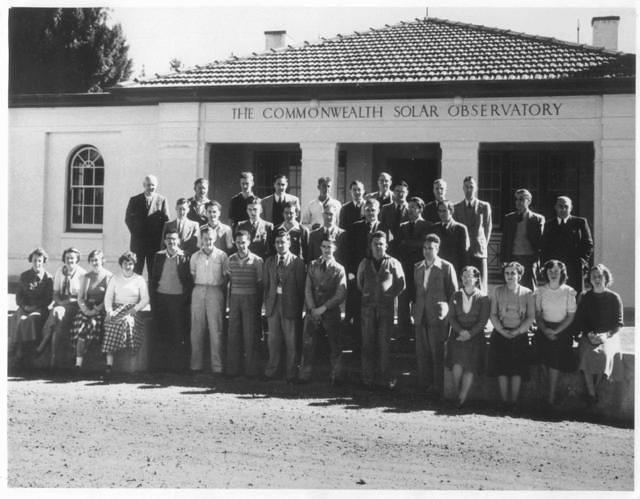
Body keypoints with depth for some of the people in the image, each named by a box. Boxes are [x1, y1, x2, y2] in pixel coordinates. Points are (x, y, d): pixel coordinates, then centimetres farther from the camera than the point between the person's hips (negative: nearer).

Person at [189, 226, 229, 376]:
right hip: (198, 292, 3)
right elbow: (192, 275, 15)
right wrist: (198, 287, 4)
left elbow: (226, 277, 5)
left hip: (215, 292, -3)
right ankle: (196, 365, 7)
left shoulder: (222, 255, 3)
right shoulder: (195, 257, 11)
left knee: (216, 330, -3)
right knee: (197, 329, 2)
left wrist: (220, 289, -1)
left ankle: (217, 366, 0)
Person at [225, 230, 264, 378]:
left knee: (250, 335, -1)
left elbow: (260, 283, 0)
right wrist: (229, 300, 7)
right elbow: (227, 279, 13)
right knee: (233, 334, 3)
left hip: (250, 298, -3)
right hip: (235, 298, 3)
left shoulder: (256, 260, -3)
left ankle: (251, 369, 6)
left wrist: (258, 305, -2)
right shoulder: (230, 259, 7)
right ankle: (233, 368, 11)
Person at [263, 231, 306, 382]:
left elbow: (301, 287, -3)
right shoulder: (269, 262, 11)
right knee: (273, 340, 8)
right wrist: (267, 304, 3)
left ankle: (290, 375, 10)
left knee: (290, 341, 2)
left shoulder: (297, 262, -2)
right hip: (273, 304, 3)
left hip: (290, 306, -3)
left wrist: (299, 309, -6)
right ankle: (271, 371, 18)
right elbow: (266, 284, 11)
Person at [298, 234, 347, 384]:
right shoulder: (312, 265, 8)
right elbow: (308, 289, 4)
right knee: (308, 344, -1)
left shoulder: (339, 269, 1)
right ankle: (304, 375, 7)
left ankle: (335, 377, 15)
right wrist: (312, 309, -8)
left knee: (334, 346, 5)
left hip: (331, 312, -2)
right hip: (312, 311, 2)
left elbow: (340, 294, -6)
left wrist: (323, 308, -13)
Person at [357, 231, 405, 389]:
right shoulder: (364, 263, 8)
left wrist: (391, 296, 5)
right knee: (368, 343, 2)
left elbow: (401, 284, 10)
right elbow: (360, 283, 22)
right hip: (368, 307, 2)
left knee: (384, 343, 0)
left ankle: (383, 377, 5)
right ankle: (368, 377, 7)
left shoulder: (393, 263, 2)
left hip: (386, 307, -2)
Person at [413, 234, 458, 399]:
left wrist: (447, 311, -6)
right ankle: (424, 385, 19)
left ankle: (438, 388, 6)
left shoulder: (446, 267, -3)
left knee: (437, 353, -2)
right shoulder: (417, 267, 13)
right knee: (421, 353, 8)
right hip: (420, 317, 5)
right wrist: (414, 310, 9)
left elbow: (454, 292, 1)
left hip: (437, 317, -5)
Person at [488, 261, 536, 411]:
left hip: (520, 335, -1)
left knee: (517, 370, -5)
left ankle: (514, 402, 0)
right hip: (500, 334, 1)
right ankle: (504, 401, 0)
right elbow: (493, 314, 5)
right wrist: (501, 330, -9)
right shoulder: (497, 291, 7)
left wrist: (517, 331, -11)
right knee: (502, 369, -5)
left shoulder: (527, 293, 3)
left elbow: (531, 317, 0)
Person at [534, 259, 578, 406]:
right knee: (545, 357, -15)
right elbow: (537, 314, 6)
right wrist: (544, 329, -11)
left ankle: (551, 396, -11)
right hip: (544, 329, 3)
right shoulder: (540, 291, 7)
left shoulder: (569, 291, 0)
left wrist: (556, 331, -13)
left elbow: (571, 316, -2)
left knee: (554, 353, -18)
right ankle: (551, 390, -5)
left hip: (562, 329, -3)